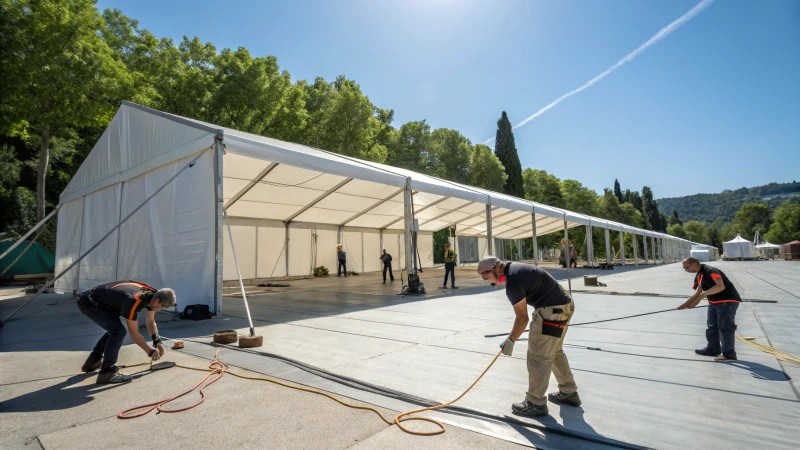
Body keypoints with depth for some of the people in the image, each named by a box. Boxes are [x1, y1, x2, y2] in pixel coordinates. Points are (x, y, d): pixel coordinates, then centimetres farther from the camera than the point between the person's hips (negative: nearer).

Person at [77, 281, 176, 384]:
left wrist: (157, 341, -1)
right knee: (118, 332, -20)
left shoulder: (152, 294, -10)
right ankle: (107, 372, -13)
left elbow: (150, 322, 6)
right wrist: (150, 351, -14)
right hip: (89, 303, -10)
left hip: (101, 301, 10)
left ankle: (92, 361, 36)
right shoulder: (134, 301, -35)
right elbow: (134, 334, -25)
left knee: (114, 329, 21)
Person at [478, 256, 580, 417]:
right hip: (564, 305, 11)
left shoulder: (512, 282, -22)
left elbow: (522, 317, -15)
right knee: (555, 352, 23)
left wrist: (510, 340, -3)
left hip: (553, 310, -11)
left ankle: (535, 403, 9)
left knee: (538, 356, -2)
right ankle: (569, 393, 36)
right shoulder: (513, 268, 7)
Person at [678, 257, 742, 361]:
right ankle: (713, 349, 27)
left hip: (728, 301, -10)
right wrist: (686, 304, -2)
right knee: (712, 326, 15)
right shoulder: (698, 276, 7)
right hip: (714, 302, 10)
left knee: (725, 327, -7)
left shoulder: (710, 271, -23)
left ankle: (729, 354, 0)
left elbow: (721, 286, -36)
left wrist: (703, 294, -34)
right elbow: (697, 294, 10)